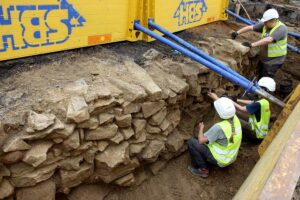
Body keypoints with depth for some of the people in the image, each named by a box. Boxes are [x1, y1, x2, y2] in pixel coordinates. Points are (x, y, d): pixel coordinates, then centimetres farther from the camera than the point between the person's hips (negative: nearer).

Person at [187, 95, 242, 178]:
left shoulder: (219, 127, -32)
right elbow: (227, 108, 13)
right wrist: (216, 98, 22)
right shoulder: (236, 119, -11)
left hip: (219, 160, -7)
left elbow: (201, 140, -23)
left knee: (191, 142, -7)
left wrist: (201, 128, -5)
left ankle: (203, 169, 3)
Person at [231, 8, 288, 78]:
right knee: (260, 78, 18)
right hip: (263, 58, 7)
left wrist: (252, 44, -39)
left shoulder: (281, 28, -23)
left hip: (274, 60, -7)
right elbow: (250, 27, -8)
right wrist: (237, 33, -20)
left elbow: (268, 40, -35)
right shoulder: (264, 25, -4)